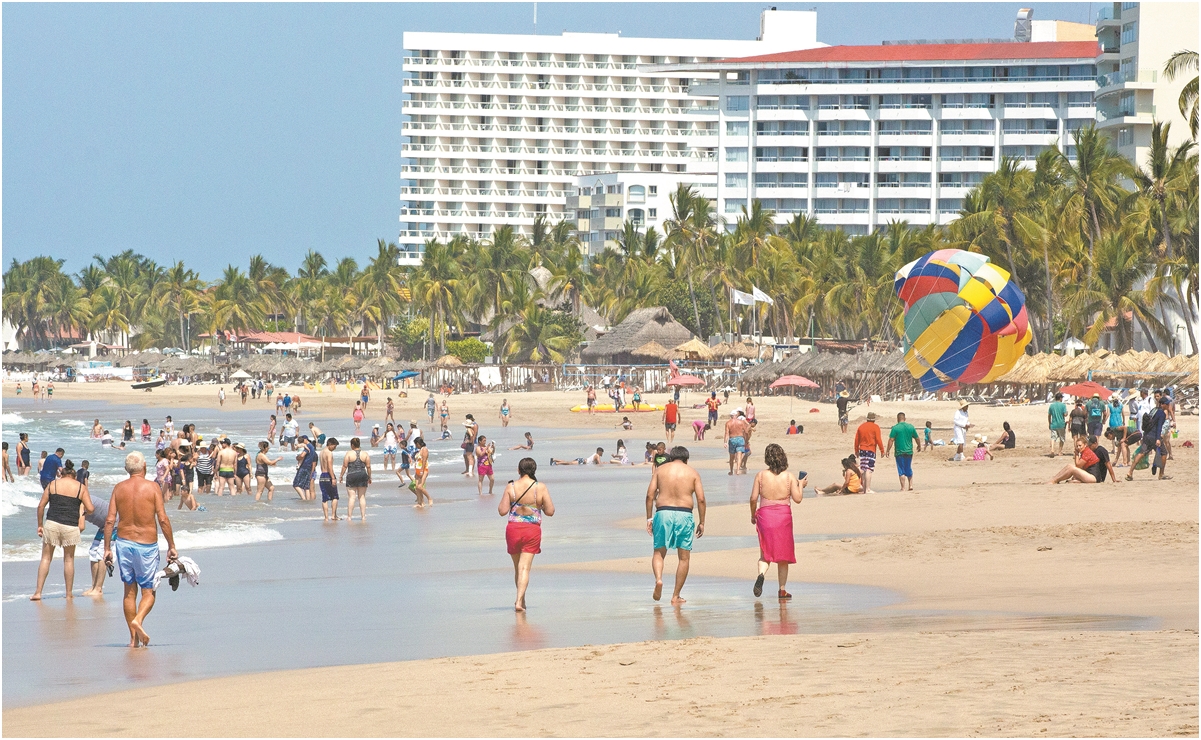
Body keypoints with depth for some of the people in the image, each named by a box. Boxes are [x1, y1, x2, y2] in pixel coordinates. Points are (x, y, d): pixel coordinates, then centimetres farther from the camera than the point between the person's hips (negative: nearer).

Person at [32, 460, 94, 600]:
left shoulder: (53, 484, 5)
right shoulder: (81, 487, 3)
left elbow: (41, 506, 3)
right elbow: (90, 509, -1)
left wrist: (40, 525, 11)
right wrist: (84, 512, 22)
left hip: (51, 524, 0)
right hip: (70, 527, 0)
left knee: (46, 558, 8)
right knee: (69, 559, 14)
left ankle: (38, 592, 2)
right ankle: (69, 593, 17)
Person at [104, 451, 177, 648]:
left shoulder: (119, 488, 2)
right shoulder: (151, 487, -6)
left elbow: (110, 520, -1)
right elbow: (163, 519, -9)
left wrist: (107, 548, 5)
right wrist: (171, 546, -2)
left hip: (124, 542, 3)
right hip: (147, 544, -3)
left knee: (130, 591, 12)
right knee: (148, 591, 6)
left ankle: (133, 638, 10)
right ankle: (138, 620, -22)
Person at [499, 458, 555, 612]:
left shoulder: (511, 487, -5)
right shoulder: (540, 488, -6)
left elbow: (502, 511, -7)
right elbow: (550, 511, -4)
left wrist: (502, 500, 13)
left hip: (513, 529, 1)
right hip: (532, 530, -1)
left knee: (518, 567, 17)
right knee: (525, 567, -2)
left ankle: (521, 600, 26)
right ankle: (519, 601, -16)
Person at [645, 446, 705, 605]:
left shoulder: (660, 470, 10)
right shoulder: (692, 473, 8)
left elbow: (650, 495, 2)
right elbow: (701, 499, 0)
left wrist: (649, 518, 7)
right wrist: (701, 522, 6)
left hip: (663, 513, 1)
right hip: (684, 514, -1)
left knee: (659, 552, 14)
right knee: (684, 557, 9)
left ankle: (658, 579, -16)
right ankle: (676, 596, 8)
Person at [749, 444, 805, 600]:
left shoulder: (761, 475, -4)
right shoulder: (789, 477, -4)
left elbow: (753, 498, -4)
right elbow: (797, 498, -4)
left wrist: (753, 515, 12)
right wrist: (801, 485, 15)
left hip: (765, 515, 0)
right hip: (784, 515, 0)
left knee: (765, 553, 10)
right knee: (783, 555, 11)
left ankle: (761, 575, -20)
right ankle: (782, 590, 13)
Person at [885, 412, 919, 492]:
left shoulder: (895, 428, -8)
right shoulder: (911, 427, 4)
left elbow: (891, 440, -12)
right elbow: (917, 438, 11)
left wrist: (888, 450, -5)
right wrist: (919, 446, 29)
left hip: (900, 452, -4)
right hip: (909, 451, 4)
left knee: (901, 471, 1)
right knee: (909, 470, 18)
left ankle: (903, 488, -2)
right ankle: (911, 486, 17)